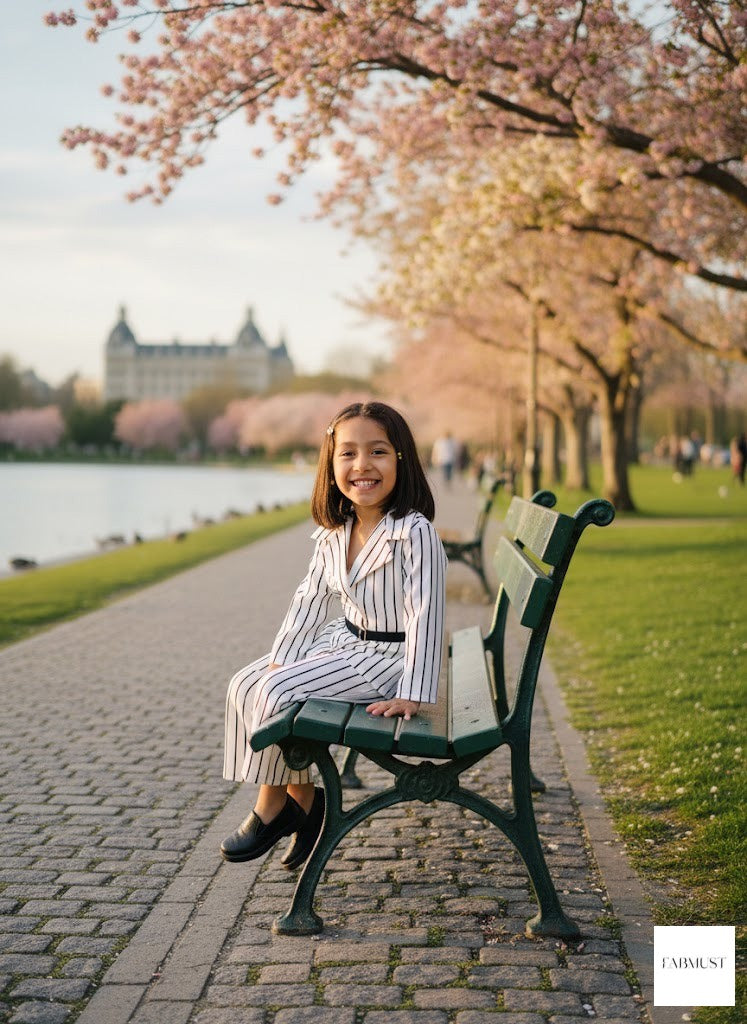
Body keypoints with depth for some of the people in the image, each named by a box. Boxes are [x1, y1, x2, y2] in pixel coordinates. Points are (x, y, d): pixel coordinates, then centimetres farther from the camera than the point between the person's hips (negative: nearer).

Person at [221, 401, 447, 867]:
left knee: (276, 692, -20)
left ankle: (273, 807, 3)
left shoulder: (415, 533, -23)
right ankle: (302, 796, 6)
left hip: (388, 656, -8)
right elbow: (310, 599, 8)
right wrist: (280, 660, 0)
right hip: (344, 641, 8)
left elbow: (425, 614, -25)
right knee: (245, 686, -2)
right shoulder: (334, 534, 1)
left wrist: (411, 695, -27)